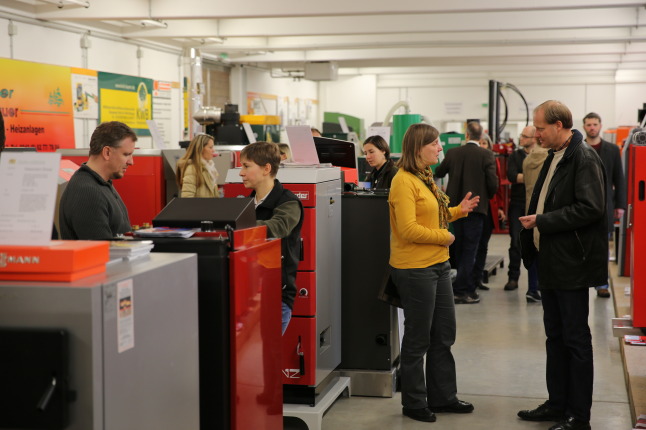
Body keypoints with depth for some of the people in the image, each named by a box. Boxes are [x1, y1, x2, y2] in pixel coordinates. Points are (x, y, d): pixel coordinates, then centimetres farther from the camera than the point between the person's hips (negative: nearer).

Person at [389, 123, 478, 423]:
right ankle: (413, 403, 17)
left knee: (444, 334, 16)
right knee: (418, 338, 3)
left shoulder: (424, 177, 12)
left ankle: (442, 396, 29)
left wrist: (458, 211, 6)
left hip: (437, 265, 9)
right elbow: (408, 229, -24)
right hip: (415, 269, -9)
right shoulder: (404, 181, -17)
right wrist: (444, 236, -15)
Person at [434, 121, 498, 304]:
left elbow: (438, 173, 14)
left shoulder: (453, 153, -1)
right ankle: (461, 290, -6)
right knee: (470, 249, -1)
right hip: (476, 207, -4)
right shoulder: (486, 155, -10)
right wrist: (487, 196, 8)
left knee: (460, 248, 15)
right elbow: (493, 183, -13)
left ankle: (468, 287, 24)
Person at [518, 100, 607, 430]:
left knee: (576, 339, -1)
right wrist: (531, 224, 7)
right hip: (551, 263, 9)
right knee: (555, 337, 16)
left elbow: (590, 208, -24)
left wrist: (542, 221, -19)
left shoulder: (584, 159, -15)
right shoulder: (553, 159, 13)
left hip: (571, 266, -9)